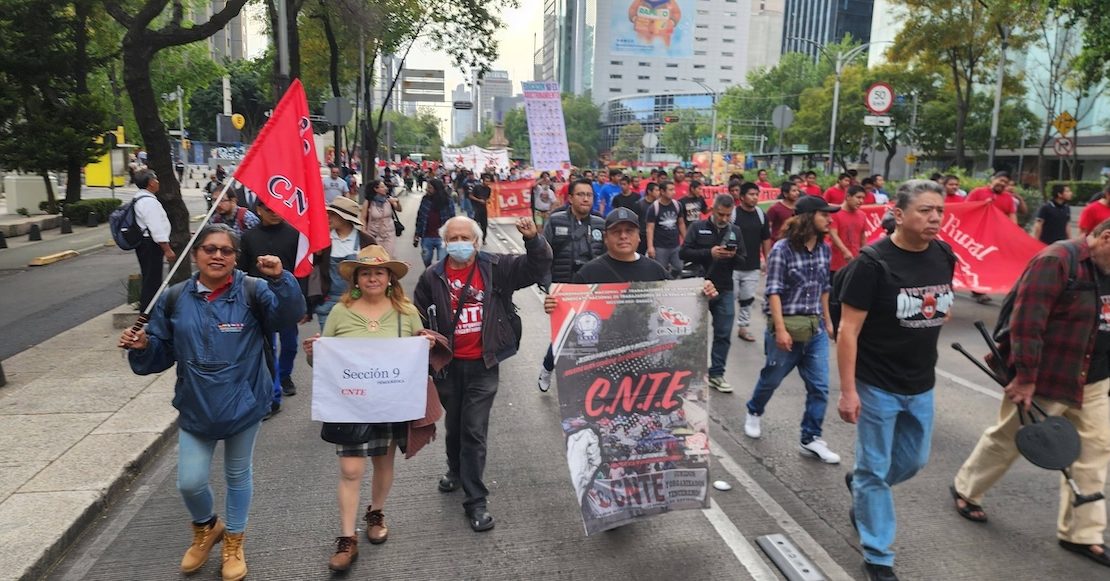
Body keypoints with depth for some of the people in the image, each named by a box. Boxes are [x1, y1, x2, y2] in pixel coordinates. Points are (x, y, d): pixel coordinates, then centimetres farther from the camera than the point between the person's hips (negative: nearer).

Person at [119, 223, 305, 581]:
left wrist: (279, 279, -45)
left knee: (237, 475, 16)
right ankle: (206, 529, 38)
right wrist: (142, 347, -16)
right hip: (195, 409, 2)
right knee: (190, 482, 4)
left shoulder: (252, 291, -12)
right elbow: (162, 352, 5)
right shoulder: (175, 299, -2)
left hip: (243, 406, -2)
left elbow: (291, 313, -30)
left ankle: (233, 542, 38)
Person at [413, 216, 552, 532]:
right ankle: (456, 470, 48)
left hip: (483, 366, -2)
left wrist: (533, 239, -24)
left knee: (475, 431, -1)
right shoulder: (432, 277, -1)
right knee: (454, 426, 20)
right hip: (447, 366, 2)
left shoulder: (496, 268, -4)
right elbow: (418, 318, 8)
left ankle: (476, 500, 11)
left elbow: (537, 267, -8)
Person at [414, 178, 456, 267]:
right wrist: (416, 235, 4)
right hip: (426, 238, 3)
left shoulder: (447, 201, -7)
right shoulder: (425, 200, -2)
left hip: (443, 238, -3)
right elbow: (420, 218, 4)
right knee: (427, 262, 17)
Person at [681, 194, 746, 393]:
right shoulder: (698, 227, -2)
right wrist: (709, 253, -19)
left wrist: (733, 256, -15)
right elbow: (683, 252, -9)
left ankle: (716, 374, 15)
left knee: (723, 334, 3)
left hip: (725, 290, 3)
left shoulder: (736, 231, 8)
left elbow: (742, 261, 8)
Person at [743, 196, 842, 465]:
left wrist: (827, 320, 16)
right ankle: (754, 412, 43)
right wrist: (780, 329, -19)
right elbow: (774, 292, -15)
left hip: (815, 327, 5)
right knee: (772, 378, 15)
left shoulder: (824, 249, 4)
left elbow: (824, 288, 14)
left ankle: (811, 439, 14)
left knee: (819, 386, 2)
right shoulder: (783, 249, -13)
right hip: (786, 325, -5)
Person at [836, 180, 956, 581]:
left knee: (914, 461, 21)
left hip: (922, 385, 6)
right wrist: (847, 391, -20)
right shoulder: (873, 263, -19)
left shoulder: (944, 256, 0)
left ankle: (859, 484, 50)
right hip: (877, 386, -6)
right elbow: (848, 331, -19)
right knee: (875, 470, 6)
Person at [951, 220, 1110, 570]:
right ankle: (965, 489, 32)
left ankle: (1081, 533, 20)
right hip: (1046, 380, -8)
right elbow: (1026, 323, -25)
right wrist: (1025, 378, -24)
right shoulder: (1056, 261, -20)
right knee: (1007, 440, 9)